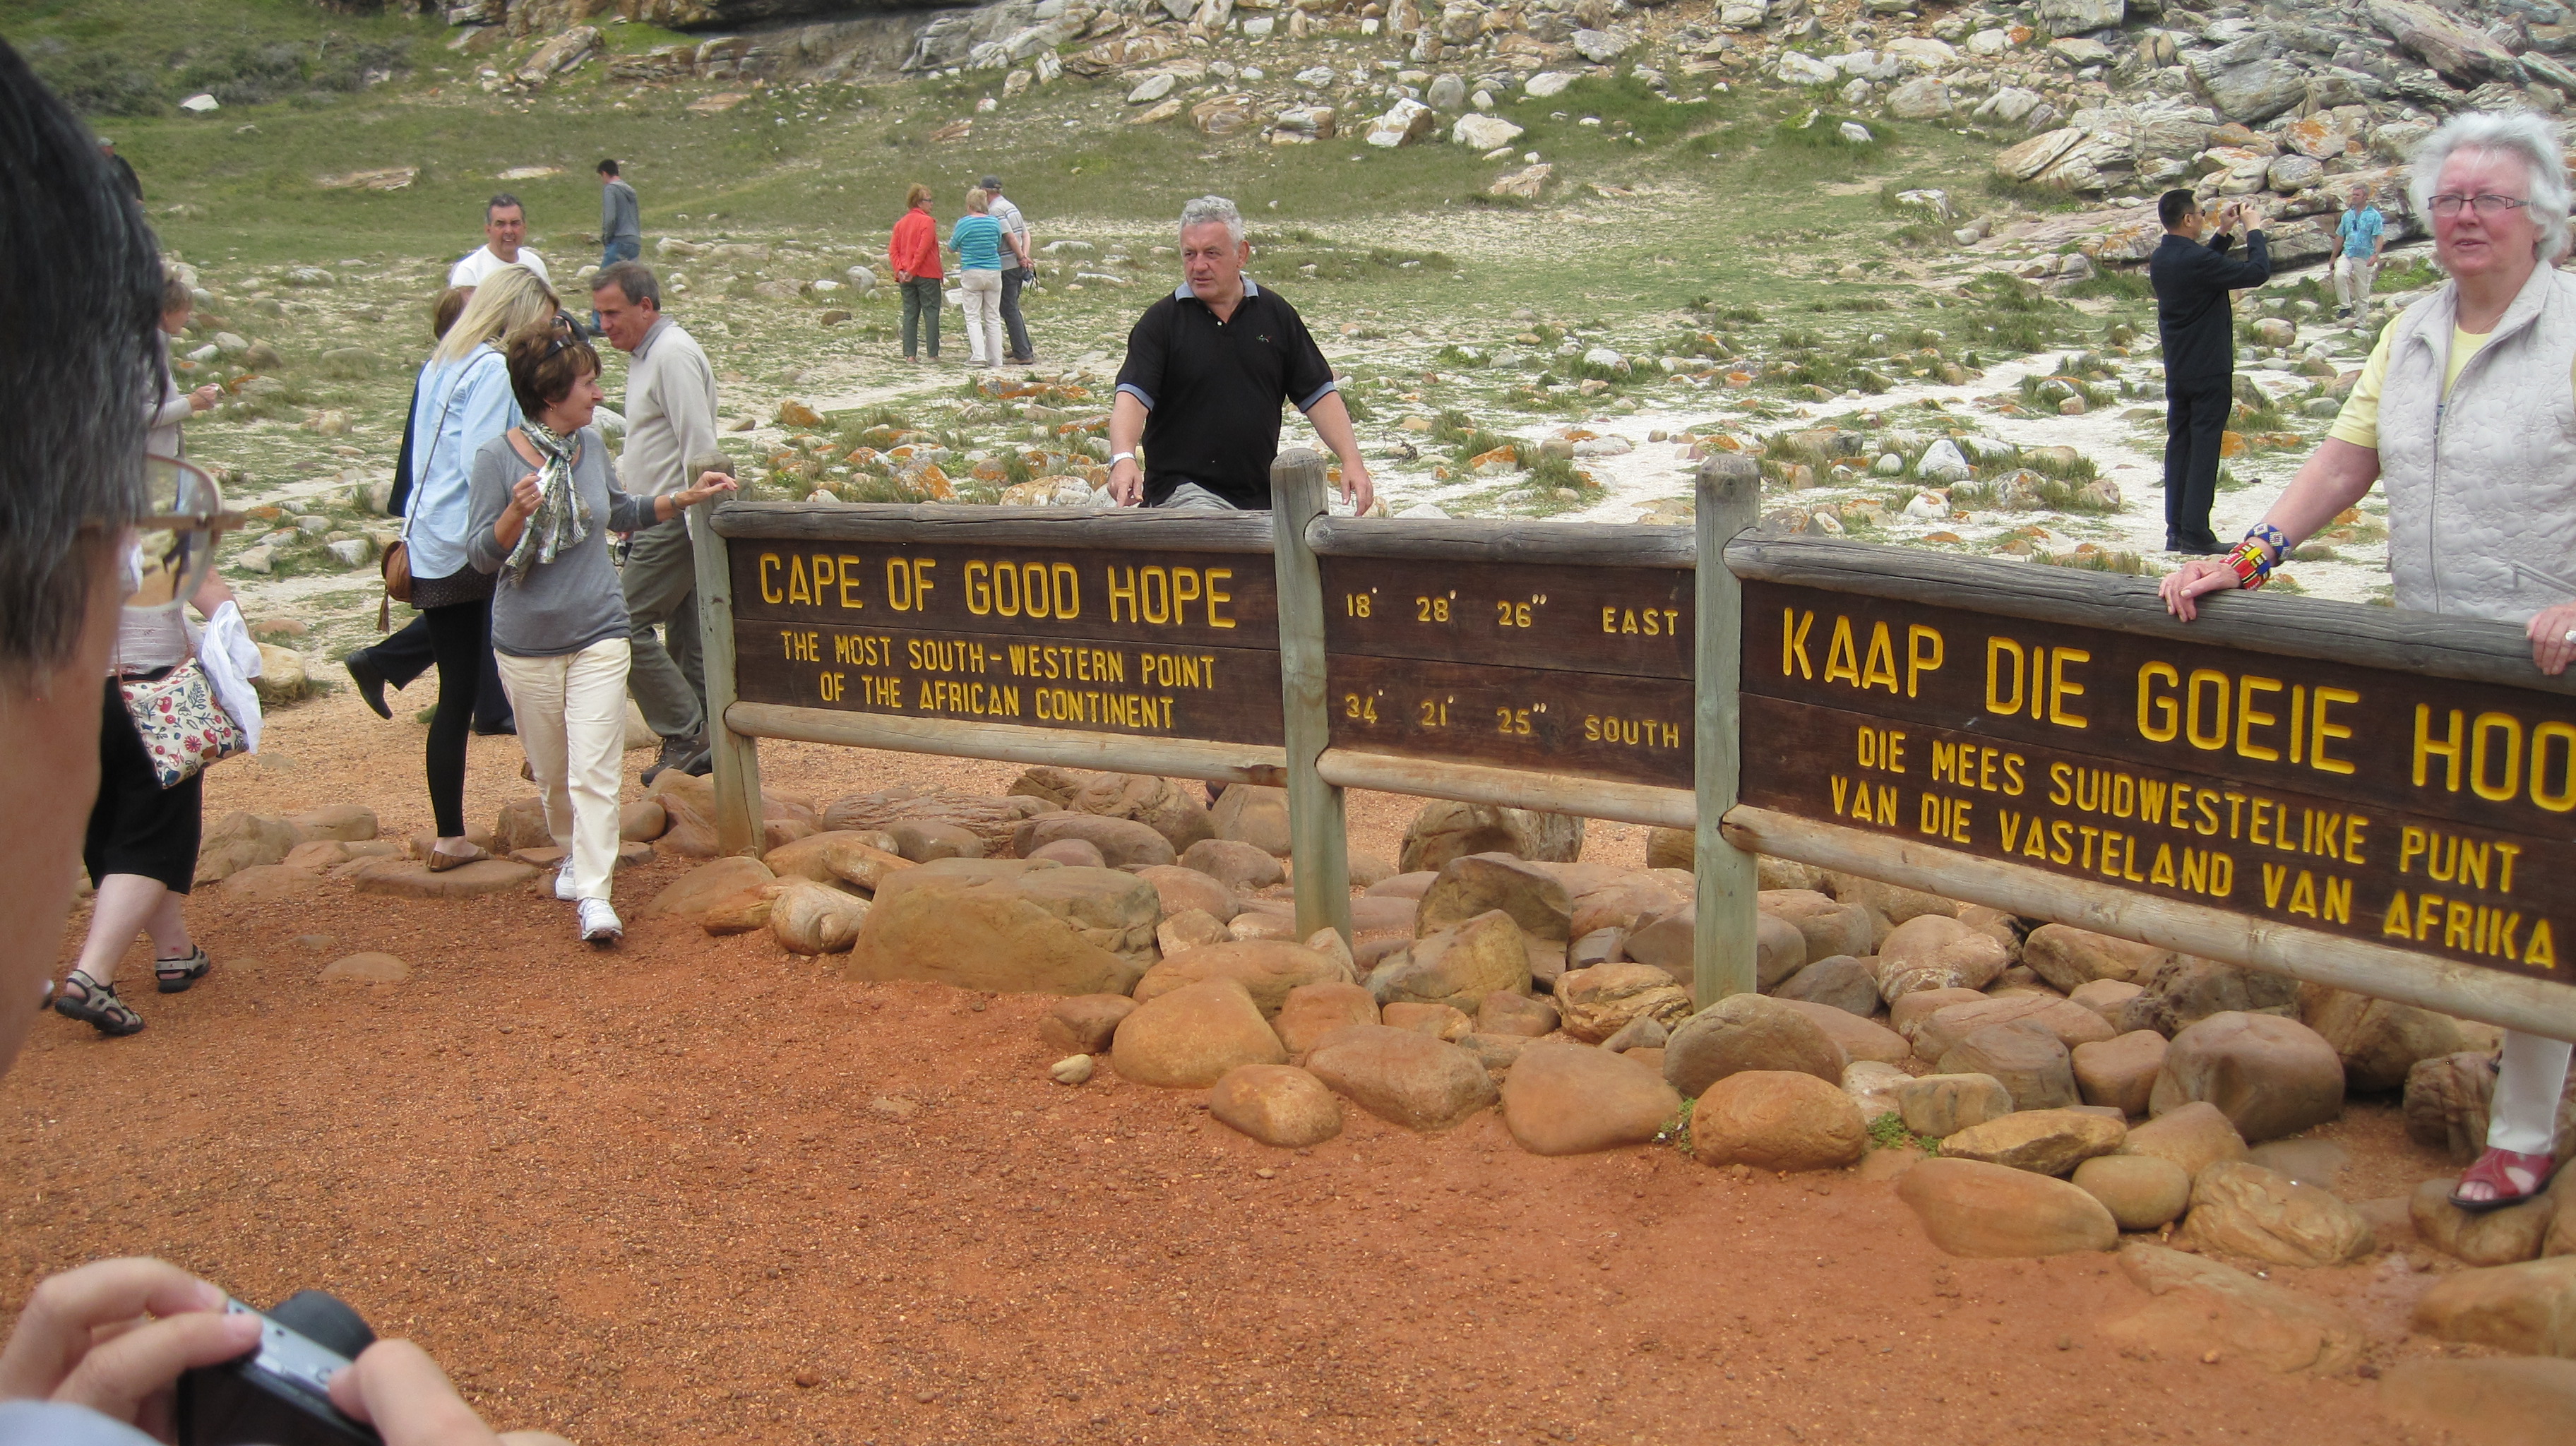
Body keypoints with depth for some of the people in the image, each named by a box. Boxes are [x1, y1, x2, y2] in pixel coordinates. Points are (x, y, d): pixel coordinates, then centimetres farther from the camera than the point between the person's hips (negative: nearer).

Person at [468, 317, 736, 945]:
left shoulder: (591, 445, 3)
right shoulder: (498, 458, -10)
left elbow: (622, 514, 21)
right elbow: (482, 556, -10)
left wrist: (687, 497, 13)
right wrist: (516, 514, -27)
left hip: (599, 637, 2)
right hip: (527, 644, -2)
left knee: (594, 772, -8)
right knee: (552, 773, 13)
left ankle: (594, 894, -10)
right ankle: (573, 856, 38)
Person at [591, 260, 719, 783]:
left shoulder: (673, 355, -14)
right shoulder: (646, 354, 18)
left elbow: (699, 446, -20)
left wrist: (696, 524, -22)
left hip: (676, 519, -10)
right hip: (663, 519, 10)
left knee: (627, 624, -10)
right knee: (687, 639, 10)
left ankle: (684, 735, -5)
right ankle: (705, 744, 14)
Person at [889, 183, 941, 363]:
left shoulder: (900, 224, 12)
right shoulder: (927, 222, -9)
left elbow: (893, 250, 4)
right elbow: (923, 249, -17)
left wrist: (900, 271, -3)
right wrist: (912, 271, -15)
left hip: (906, 277, 6)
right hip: (927, 274, -6)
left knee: (910, 314, 7)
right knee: (931, 313, -1)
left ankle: (909, 354, 4)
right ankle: (933, 354, -3)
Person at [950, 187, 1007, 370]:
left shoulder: (964, 223, -7)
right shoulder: (994, 222, 1)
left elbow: (952, 248, 5)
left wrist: (952, 235, 25)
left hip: (971, 274, -3)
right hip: (994, 272, 3)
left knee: (973, 317, 2)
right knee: (993, 318, 8)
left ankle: (978, 356, -14)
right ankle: (996, 360, 8)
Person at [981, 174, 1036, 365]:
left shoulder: (995, 210, -13)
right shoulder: (1011, 206, 15)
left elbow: (1010, 236, -18)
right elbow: (1026, 233, 10)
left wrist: (1022, 257, -10)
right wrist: (1025, 255, -1)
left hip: (1006, 266, -9)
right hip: (1018, 265, 9)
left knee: (1009, 309, -4)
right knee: (1012, 307, 19)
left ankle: (1023, 354, -5)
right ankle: (1024, 348, 24)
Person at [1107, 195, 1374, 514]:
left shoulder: (1275, 314, 9)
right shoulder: (1162, 320, 0)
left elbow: (1319, 394, 10)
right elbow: (1132, 395, -12)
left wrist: (1352, 460, -2)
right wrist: (1123, 458, -31)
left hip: (1262, 497, 4)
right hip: (1182, 489, -4)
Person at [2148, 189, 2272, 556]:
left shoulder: (2160, 259, 5)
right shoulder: (2197, 261, -22)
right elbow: (2257, 272, -16)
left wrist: (2223, 234, 18)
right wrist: (2254, 231, -2)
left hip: (2176, 371, 8)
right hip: (2209, 371, -8)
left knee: (2179, 444, 11)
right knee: (2204, 448, -4)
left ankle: (2176, 531, 12)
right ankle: (2196, 534, -3)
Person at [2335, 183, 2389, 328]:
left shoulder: (2374, 216, -2)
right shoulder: (2348, 215, 12)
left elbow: (2380, 237, -9)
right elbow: (2340, 237, 18)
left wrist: (2375, 254, -25)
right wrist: (2333, 257, 18)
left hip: (2365, 258, -3)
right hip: (2347, 254, 3)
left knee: (2363, 292, 3)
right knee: (2339, 275, -29)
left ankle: (2361, 322, 13)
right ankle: (2345, 306, -15)